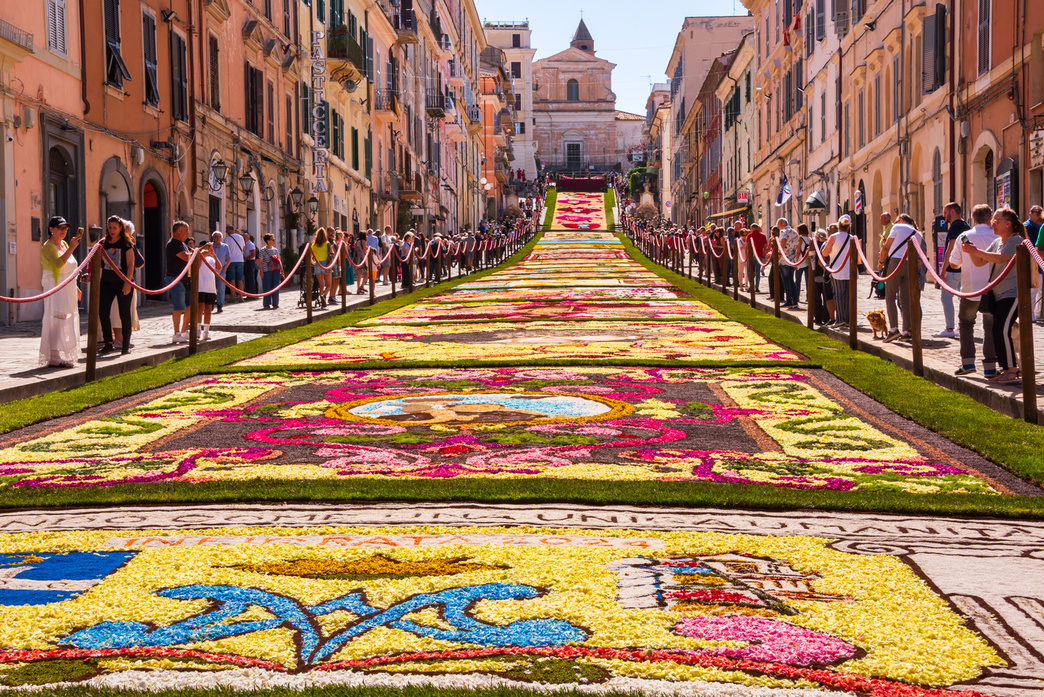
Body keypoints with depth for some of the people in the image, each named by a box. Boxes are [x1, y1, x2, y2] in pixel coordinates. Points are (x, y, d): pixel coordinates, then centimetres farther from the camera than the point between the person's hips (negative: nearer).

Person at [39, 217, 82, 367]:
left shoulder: (64, 244, 16)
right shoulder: (48, 246, -11)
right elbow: (58, 263, -29)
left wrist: (75, 287, 25)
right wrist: (71, 248, -36)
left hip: (67, 289, 9)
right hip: (55, 288, -9)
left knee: (68, 321, 9)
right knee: (56, 321, -12)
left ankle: (64, 357, 15)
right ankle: (54, 358, -12)